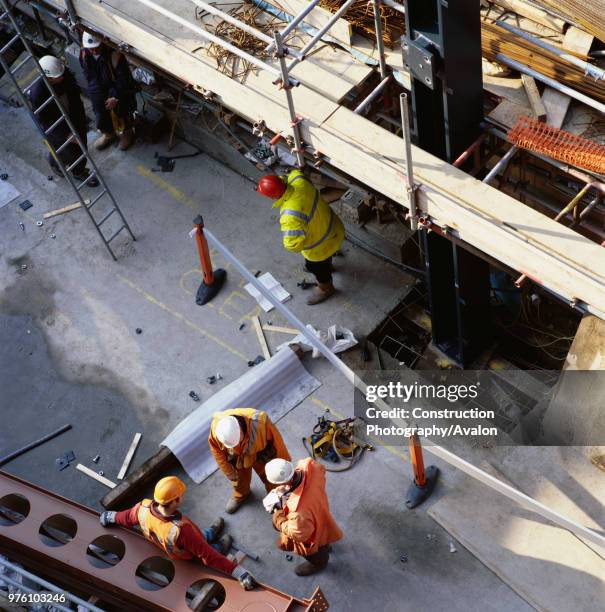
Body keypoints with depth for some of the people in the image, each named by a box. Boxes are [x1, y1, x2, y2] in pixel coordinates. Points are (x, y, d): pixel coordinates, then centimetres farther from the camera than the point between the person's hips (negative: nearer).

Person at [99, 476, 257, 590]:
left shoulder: (143, 508, -34)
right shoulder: (181, 530, -50)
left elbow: (127, 517, -9)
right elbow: (208, 556, -43)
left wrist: (111, 517, 15)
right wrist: (240, 572, -39)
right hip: (190, 556, -5)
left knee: (203, 535, 33)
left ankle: (209, 534, 65)